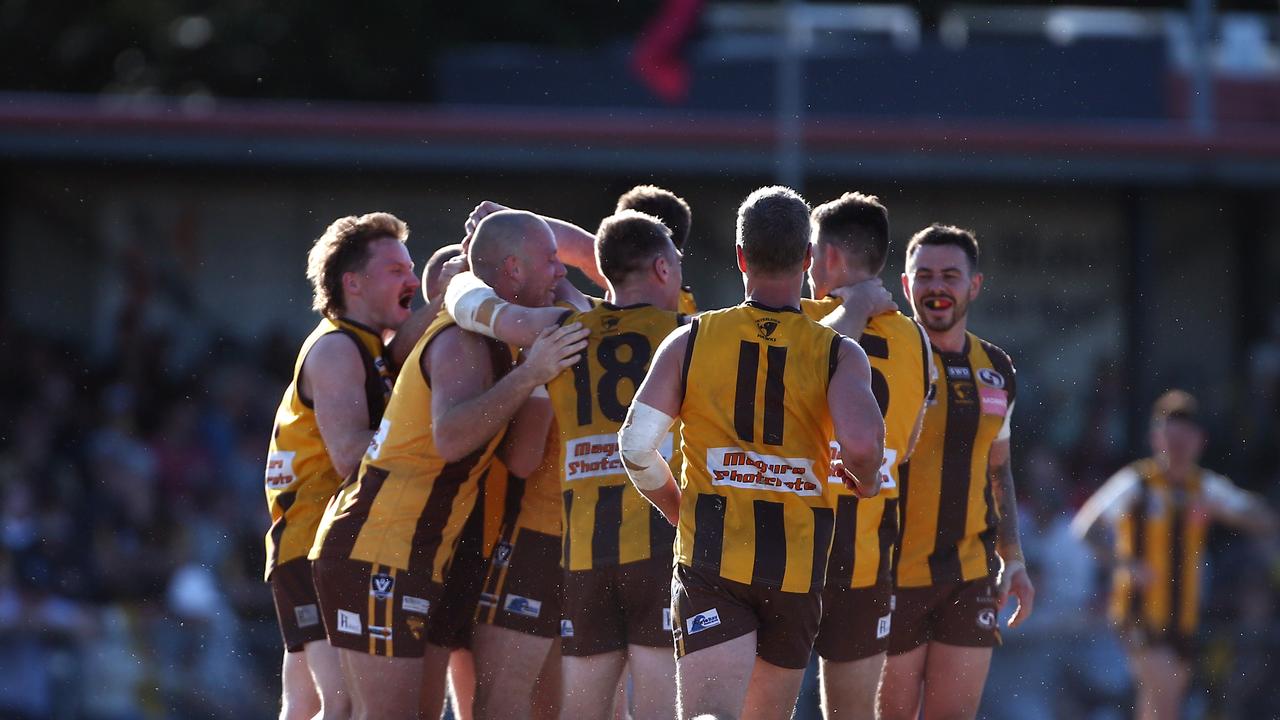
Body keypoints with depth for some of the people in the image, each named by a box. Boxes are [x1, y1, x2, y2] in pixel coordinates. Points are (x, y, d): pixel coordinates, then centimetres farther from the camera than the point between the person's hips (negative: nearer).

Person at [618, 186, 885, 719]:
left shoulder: (691, 341, 2)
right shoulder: (838, 355, -1)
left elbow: (635, 445, -3)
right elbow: (862, 444, -18)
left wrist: (674, 505, 17)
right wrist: (865, 480, 6)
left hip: (711, 560, -1)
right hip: (797, 569, 1)